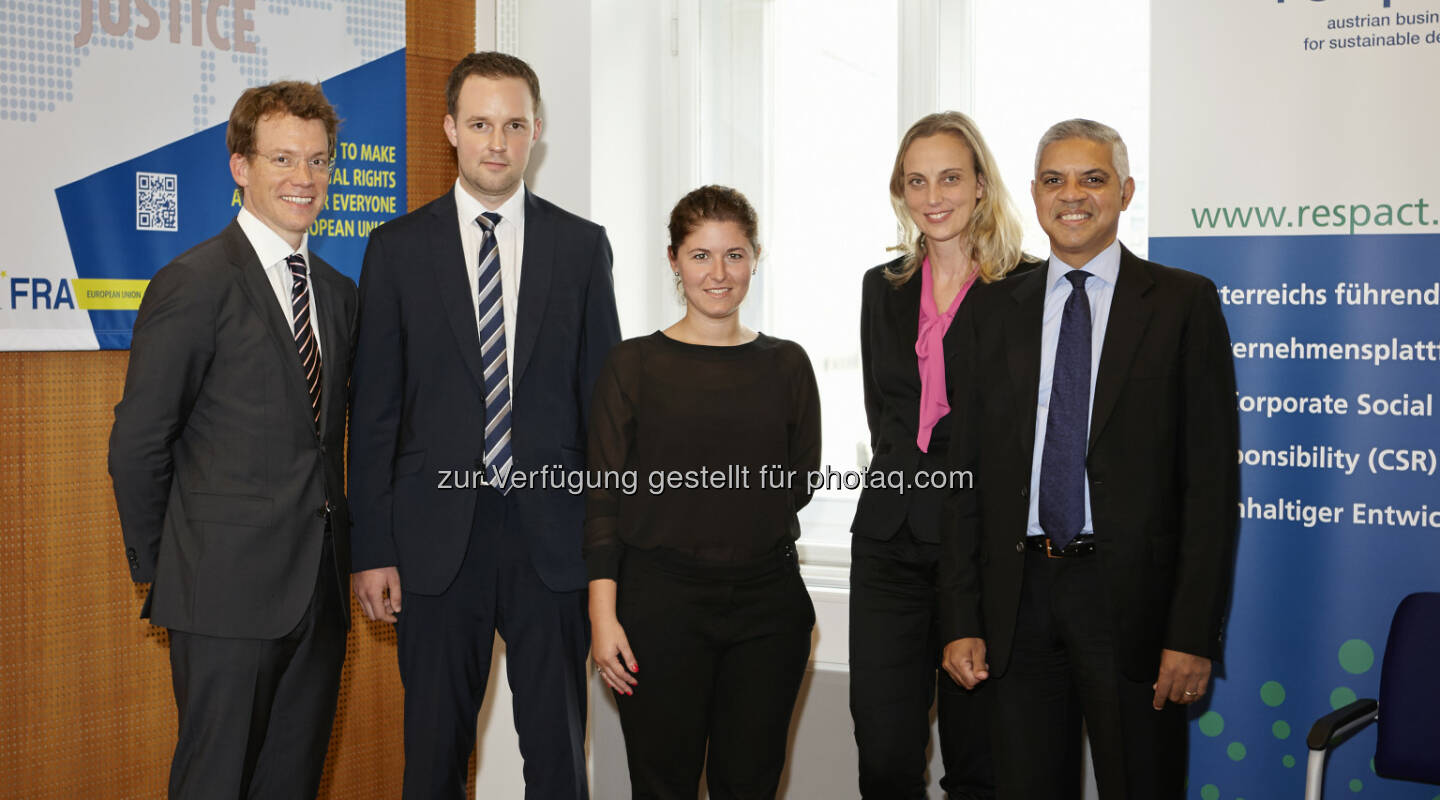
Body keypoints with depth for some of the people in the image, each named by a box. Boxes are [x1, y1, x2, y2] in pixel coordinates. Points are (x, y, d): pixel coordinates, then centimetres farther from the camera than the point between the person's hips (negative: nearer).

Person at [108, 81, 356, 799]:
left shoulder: (339, 293, 13)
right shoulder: (194, 284, -9)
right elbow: (137, 444, -7)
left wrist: (347, 556, 11)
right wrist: (161, 571, -1)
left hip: (321, 591, 6)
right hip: (228, 593, -6)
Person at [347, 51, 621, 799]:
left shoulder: (582, 245, 5)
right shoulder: (398, 248, 3)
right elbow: (374, 409, 2)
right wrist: (372, 549, -2)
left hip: (551, 535, 0)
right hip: (438, 535, 0)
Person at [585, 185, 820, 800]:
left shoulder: (786, 365, 7)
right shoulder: (634, 364, 1)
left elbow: (800, 482, 14)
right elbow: (605, 495, -3)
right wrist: (603, 615, -10)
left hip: (768, 603, 2)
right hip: (660, 599, -2)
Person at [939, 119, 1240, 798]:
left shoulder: (1183, 302, 1)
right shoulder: (996, 308, 10)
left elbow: (1212, 475, -3)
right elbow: (968, 469, 9)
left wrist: (1195, 633, -10)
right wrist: (963, 620, 2)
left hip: (1132, 596, -3)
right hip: (1021, 598, 3)